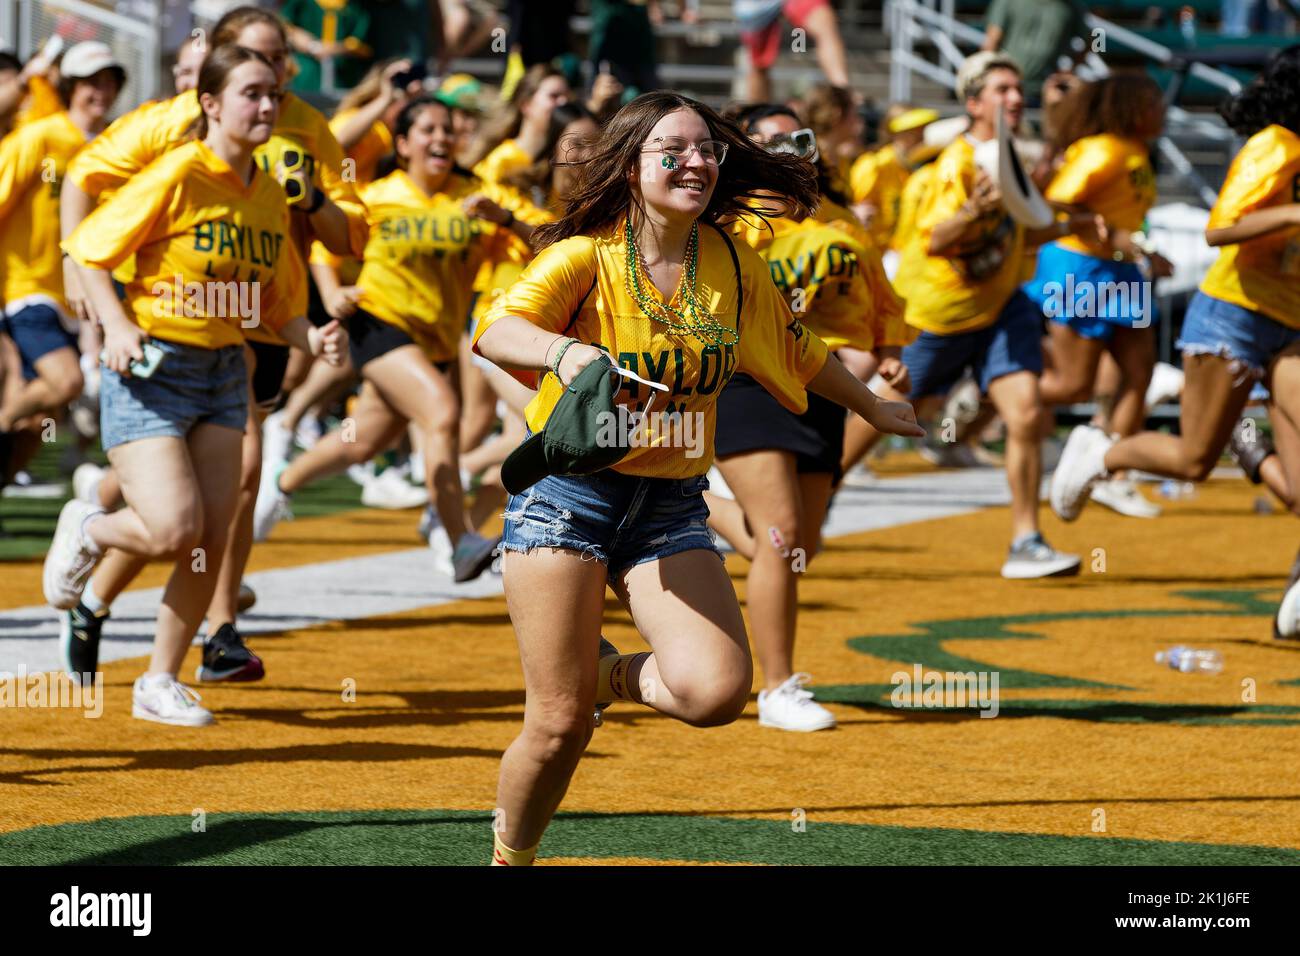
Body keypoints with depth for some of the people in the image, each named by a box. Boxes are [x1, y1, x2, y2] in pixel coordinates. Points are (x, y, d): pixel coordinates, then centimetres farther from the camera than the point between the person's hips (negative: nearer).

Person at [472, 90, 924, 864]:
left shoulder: (731, 264, 3)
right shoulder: (586, 257, -10)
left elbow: (795, 349, 23)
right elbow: (497, 331, -27)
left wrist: (872, 406, 34)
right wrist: (562, 350, -48)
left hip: (672, 508, 4)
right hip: (568, 494, -4)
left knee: (715, 692, -18)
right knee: (559, 723, -7)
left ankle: (612, 673, 15)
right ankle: (511, 858, 20)